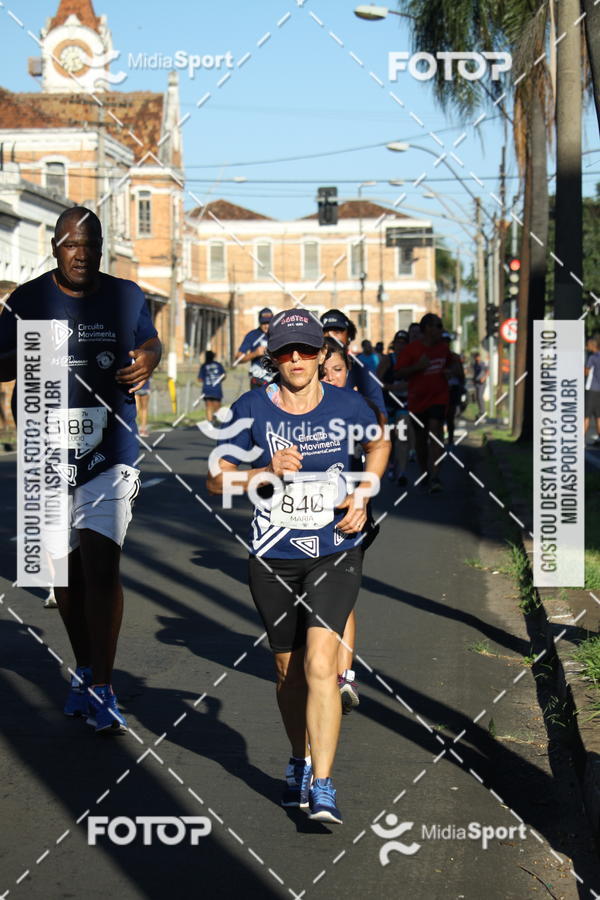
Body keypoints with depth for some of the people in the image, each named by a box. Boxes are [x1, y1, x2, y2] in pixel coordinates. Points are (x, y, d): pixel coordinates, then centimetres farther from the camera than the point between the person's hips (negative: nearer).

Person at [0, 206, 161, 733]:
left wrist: (149, 358, -6)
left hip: (111, 455, -1)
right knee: (65, 570, 12)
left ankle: (101, 688, -4)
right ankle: (84, 670, 31)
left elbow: (150, 340, 18)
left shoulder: (126, 296, 4)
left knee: (101, 566, -12)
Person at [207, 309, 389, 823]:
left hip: (335, 554, -1)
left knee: (320, 664, -18)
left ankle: (322, 789, -16)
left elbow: (380, 444, 19)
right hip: (273, 559, 1)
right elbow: (217, 480, -2)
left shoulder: (348, 405, -3)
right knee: (289, 669, 14)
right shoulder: (251, 409, -6)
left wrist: (363, 498, 4)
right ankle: (299, 763, 38)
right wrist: (267, 473, -20)